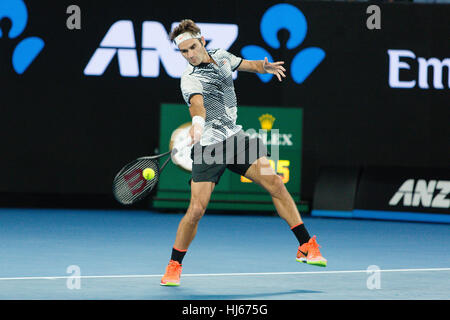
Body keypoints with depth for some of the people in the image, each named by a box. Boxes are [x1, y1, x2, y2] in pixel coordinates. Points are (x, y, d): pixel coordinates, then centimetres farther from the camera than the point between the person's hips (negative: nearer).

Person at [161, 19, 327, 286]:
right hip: (208, 146, -5)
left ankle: (306, 246, 2)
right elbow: (197, 103, -37)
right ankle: (174, 266, 8)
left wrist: (264, 66, -1)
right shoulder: (190, 79, -16)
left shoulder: (221, 56, 4)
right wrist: (198, 121, -59)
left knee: (275, 183, -7)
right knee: (197, 209, -12)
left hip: (235, 138, 5)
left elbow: (248, 65, 22)